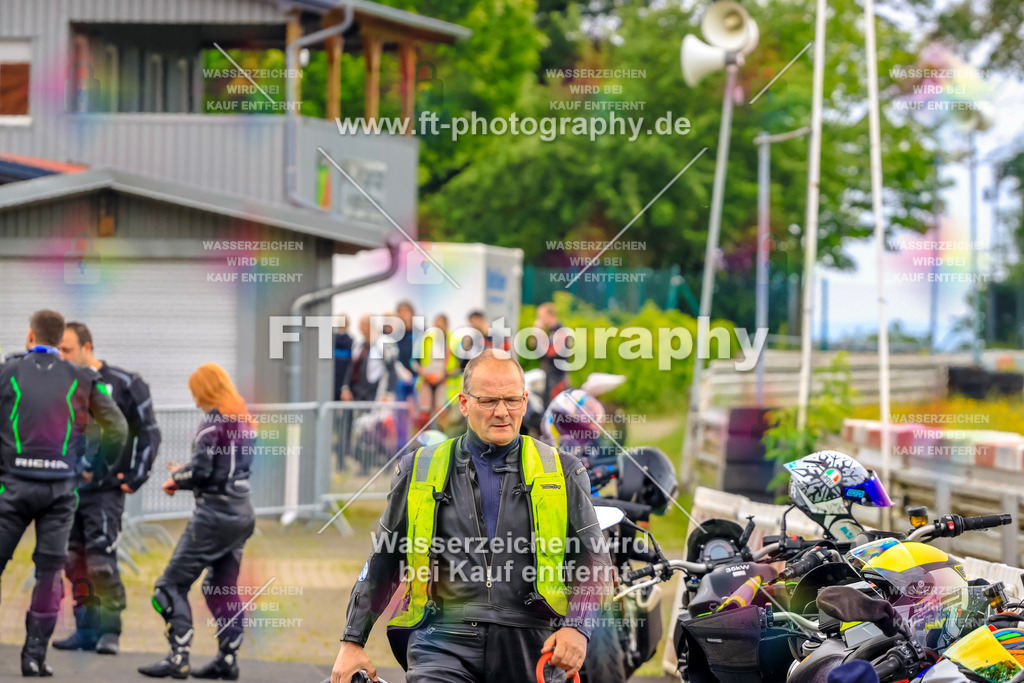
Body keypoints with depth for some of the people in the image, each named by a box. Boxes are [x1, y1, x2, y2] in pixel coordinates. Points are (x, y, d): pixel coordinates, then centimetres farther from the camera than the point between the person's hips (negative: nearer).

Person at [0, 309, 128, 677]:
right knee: (50, 572, 6)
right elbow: (118, 428, 5)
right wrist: (94, 465, 13)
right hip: (60, 485, 1)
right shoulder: (82, 379, 6)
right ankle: (34, 655, 3)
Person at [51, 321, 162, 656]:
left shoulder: (124, 385, -4)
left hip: (105, 490, -5)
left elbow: (149, 433, -1)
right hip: (68, 488, 5)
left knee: (101, 560, -13)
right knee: (74, 562, 6)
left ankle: (110, 630, -6)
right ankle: (86, 629, 14)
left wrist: (135, 478, -6)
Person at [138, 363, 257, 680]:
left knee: (173, 583, -3)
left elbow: (201, 471, -18)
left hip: (215, 515, -8)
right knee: (222, 590, 15)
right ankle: (228, 659, 13)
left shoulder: (214, 422, -13)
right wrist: (186, 476, 13)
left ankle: (178, 658, -10)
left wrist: (176, 479, 1)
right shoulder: (245, 421, 11)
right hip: (242, 514, 8)